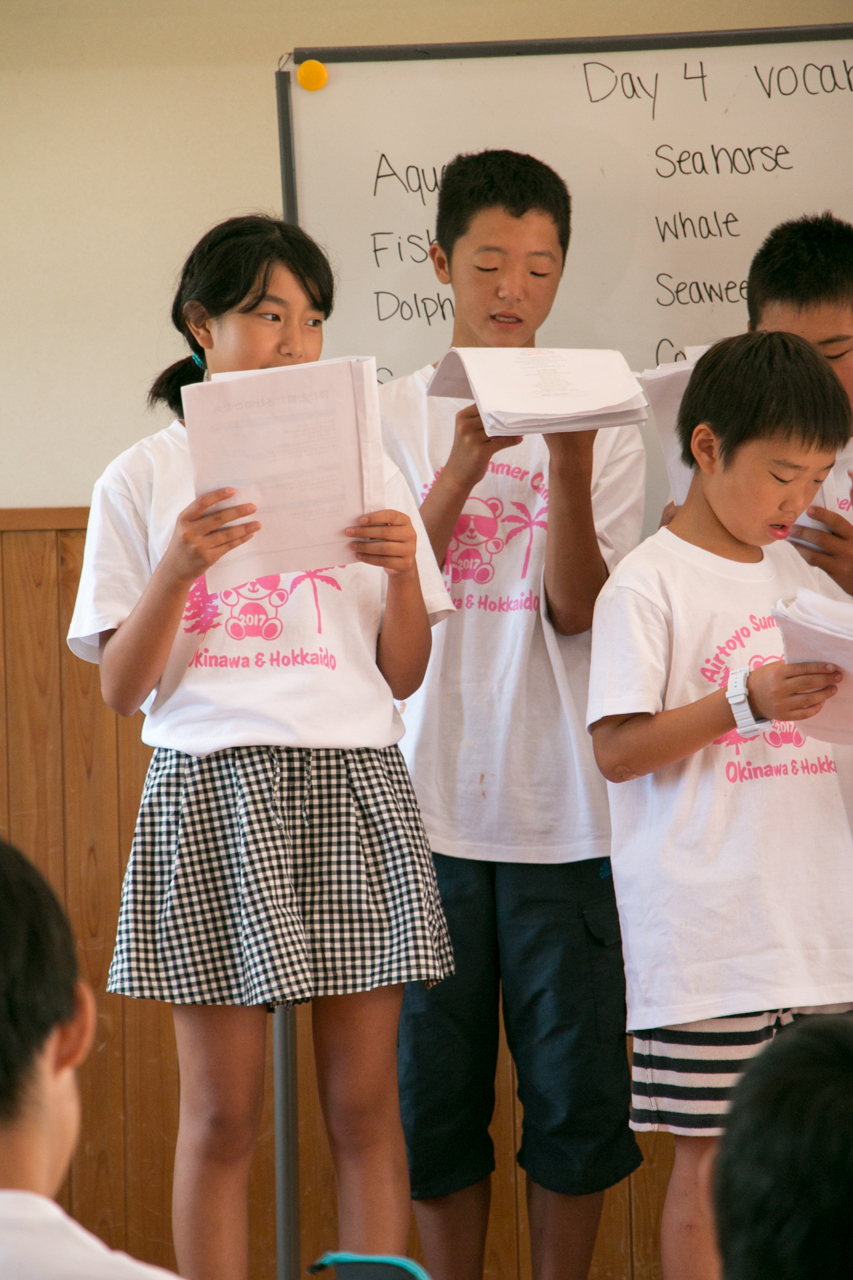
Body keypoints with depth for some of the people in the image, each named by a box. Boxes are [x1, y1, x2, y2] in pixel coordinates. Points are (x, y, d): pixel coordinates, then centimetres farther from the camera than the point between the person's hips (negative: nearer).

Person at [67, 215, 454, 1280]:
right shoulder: (144, 481, 4)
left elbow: (403, 675, 11)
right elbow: (121, 690, 0)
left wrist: (402, 572, -7)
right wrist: (179, 565, -14)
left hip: (354, 788, 2)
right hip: (212, 790, -2)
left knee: (364, 1103, 3)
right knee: (221, 1113, 0)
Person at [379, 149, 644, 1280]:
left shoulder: (601, 422, 5)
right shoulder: (392, 416, 6)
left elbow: (579, 612, -5)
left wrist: (569, 475, -20)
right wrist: (463, 471, -15)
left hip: (565, 808, 0)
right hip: (430, 804, 0)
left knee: (578, 1085, 1)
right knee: (435, 1084, 5)